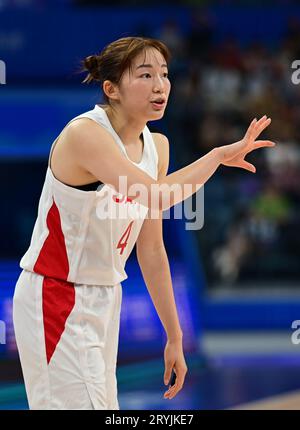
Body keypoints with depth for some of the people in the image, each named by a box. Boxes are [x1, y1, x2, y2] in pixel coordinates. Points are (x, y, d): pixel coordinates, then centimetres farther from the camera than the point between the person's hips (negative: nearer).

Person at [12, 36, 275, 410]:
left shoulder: (156, 146, 5)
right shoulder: (84, 133, -20)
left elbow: (151, 250, 9)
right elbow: (158, 197, -34)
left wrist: (174, 336, 9)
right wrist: (219, 155, -21)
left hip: (105, 299, 8)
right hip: (55, 296, -8)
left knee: (104, 403, 8)